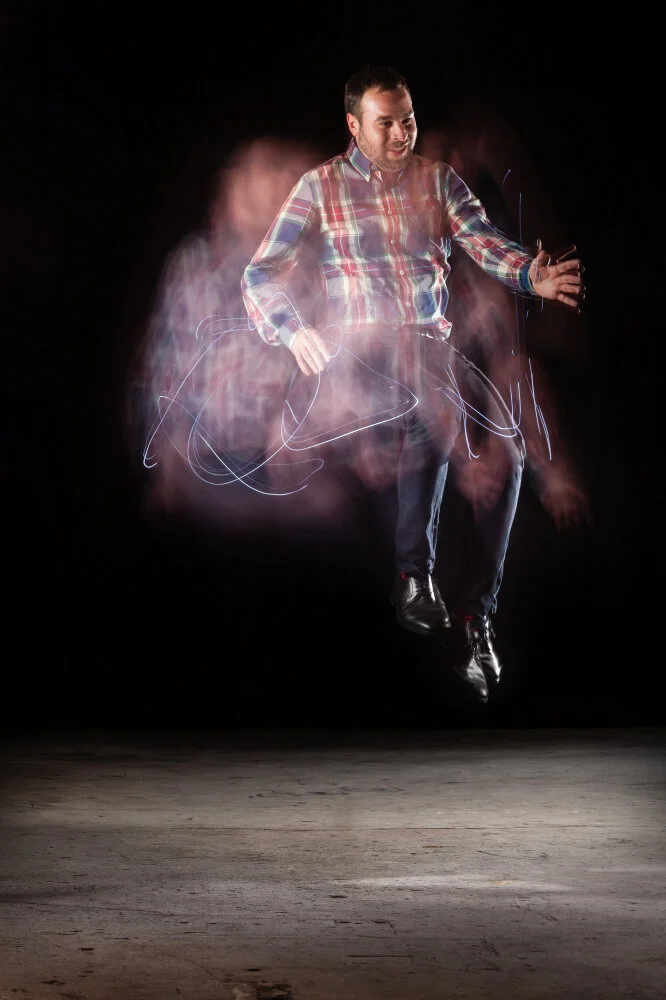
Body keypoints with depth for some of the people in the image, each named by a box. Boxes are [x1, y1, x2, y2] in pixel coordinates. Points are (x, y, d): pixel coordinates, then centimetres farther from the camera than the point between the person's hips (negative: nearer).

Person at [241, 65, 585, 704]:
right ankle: (414, 573, -22)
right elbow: (261, 273, 2)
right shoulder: (319, 187, 9)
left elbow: (482, 240, -1)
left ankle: (473, 618, -17)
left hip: (431, 343, 3)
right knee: (435, 412, -35)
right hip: (357, 350, -3)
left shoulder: (439, 180, 16)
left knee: (503, 445, -22)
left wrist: (529, 276, -23)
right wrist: (292, 330, -19)